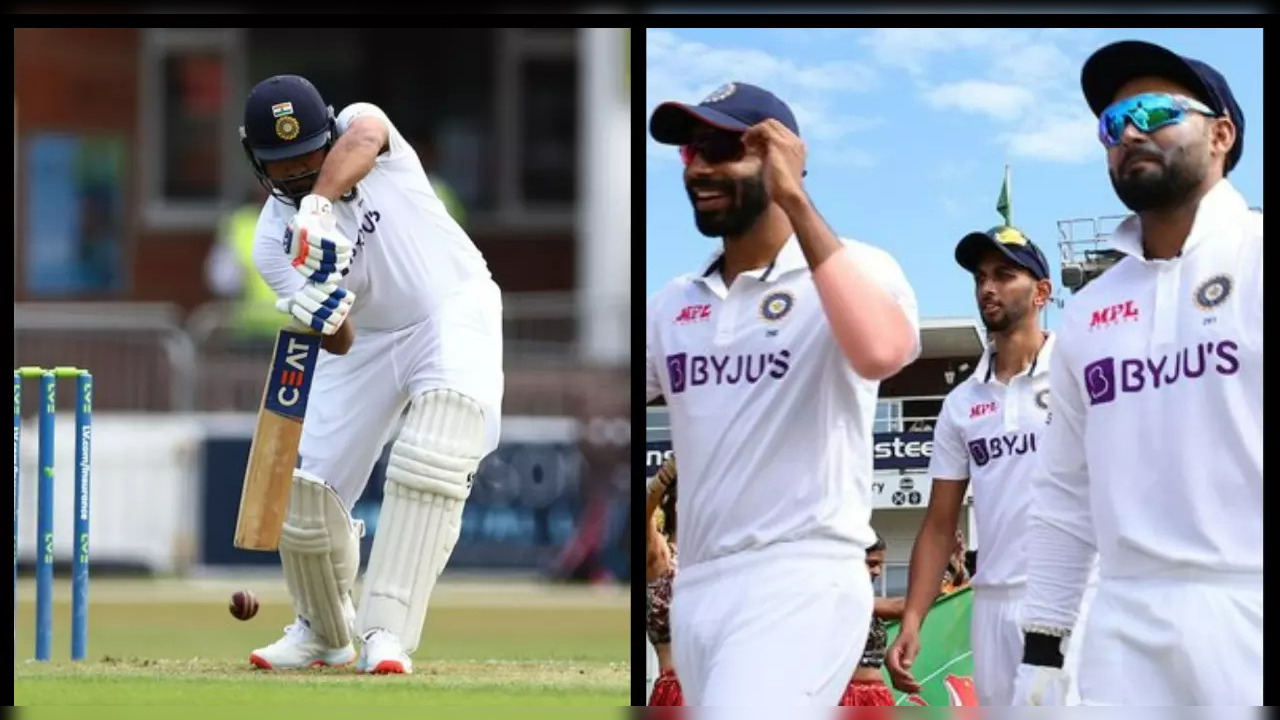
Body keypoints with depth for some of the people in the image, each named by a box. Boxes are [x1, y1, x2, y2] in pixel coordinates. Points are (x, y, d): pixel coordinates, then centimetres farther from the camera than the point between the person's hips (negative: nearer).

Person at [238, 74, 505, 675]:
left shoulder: (359, 128, -13)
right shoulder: (274, 241, -9)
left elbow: (363, 139, -41)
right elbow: (340, 346, -18)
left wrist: (318, 203, -58)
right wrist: (320, 316, -42)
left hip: (454, 308, -4)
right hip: (369, 339, 4)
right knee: (308, 485, -1)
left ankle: (386, 631, -31)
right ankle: (324, 633, 27)